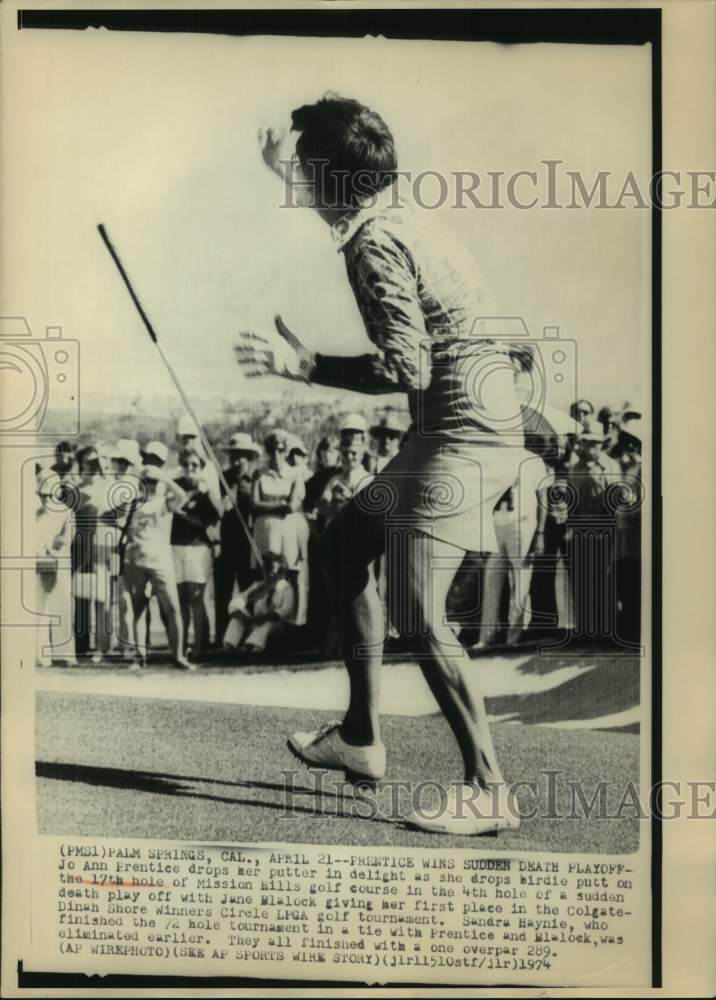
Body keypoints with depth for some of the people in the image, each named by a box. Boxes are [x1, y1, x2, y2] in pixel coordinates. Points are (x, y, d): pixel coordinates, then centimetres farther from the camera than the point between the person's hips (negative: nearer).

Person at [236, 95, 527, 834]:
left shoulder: (376, 244, -14)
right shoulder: (393, 220, 15)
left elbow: (408, 368, -23)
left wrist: (301, 365, -16)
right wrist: (285, 175, 45)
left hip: (463, 435, -11)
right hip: (458, 433, 11)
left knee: (417, 612, -12)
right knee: (344, 542, 18)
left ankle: (488, 790, -1)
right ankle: (360, 738, 25)